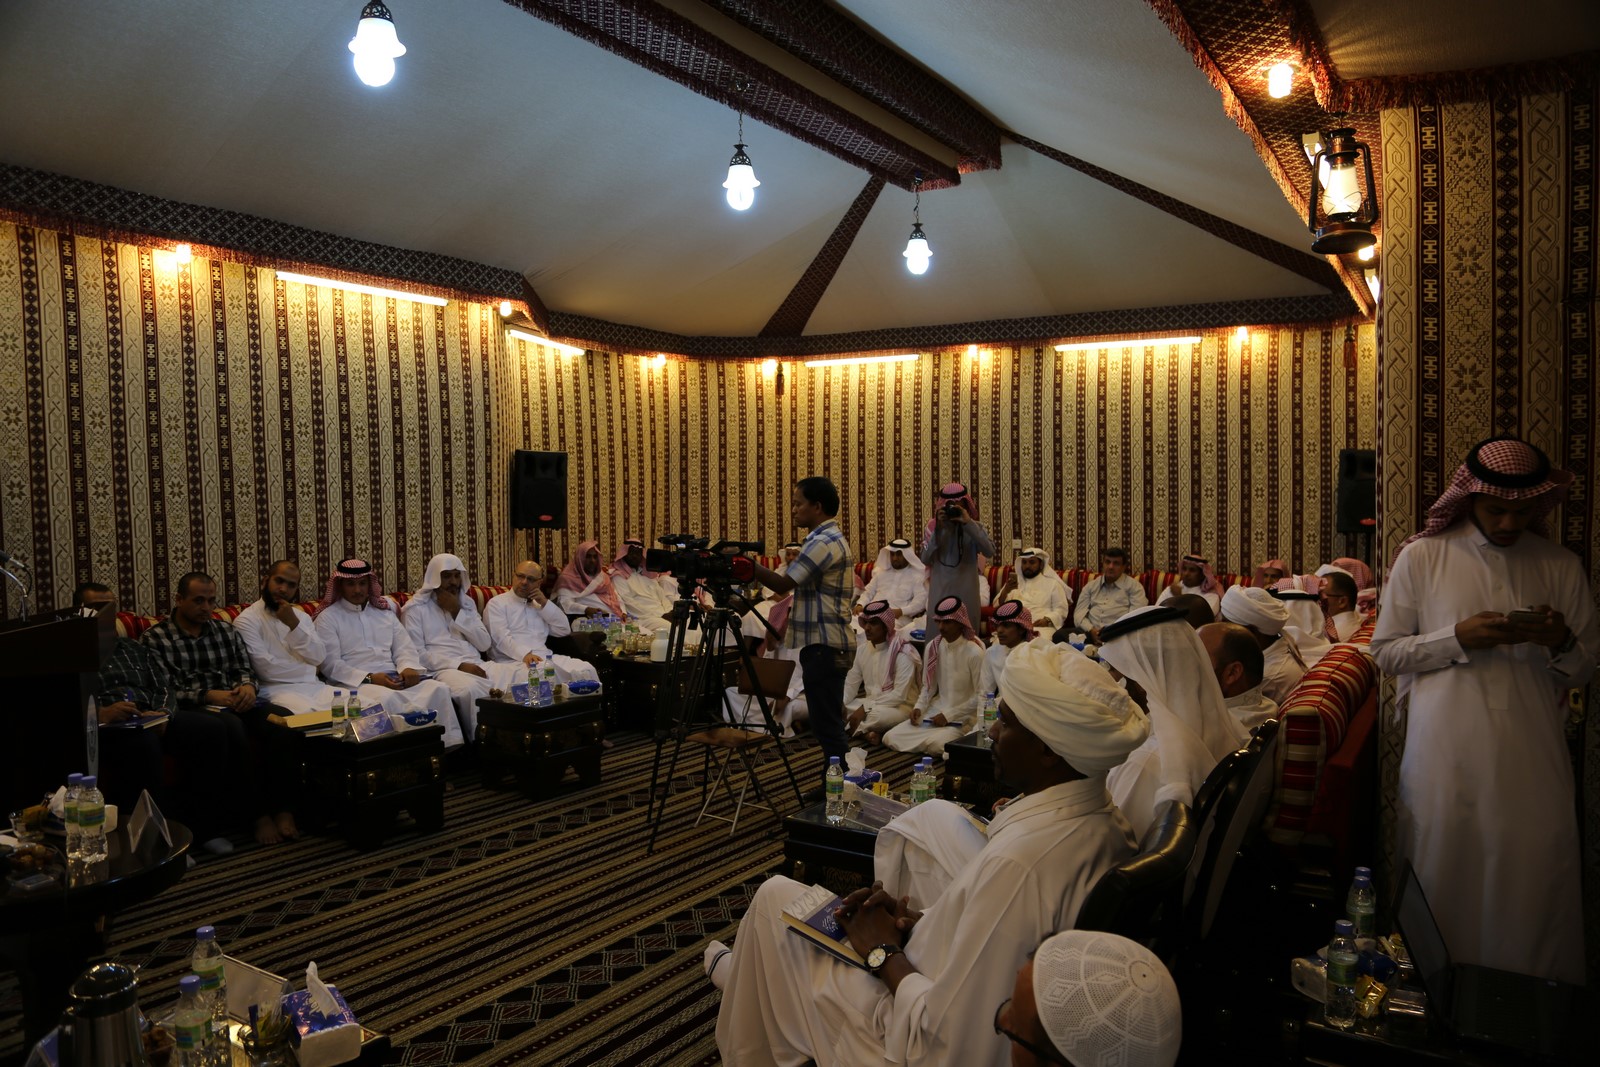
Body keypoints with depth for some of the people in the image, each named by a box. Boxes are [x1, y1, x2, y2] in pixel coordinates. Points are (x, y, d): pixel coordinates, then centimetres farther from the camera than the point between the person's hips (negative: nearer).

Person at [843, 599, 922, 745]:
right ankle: (866, 732, -19)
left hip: (900, 707, -7)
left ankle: (859, 729, -12)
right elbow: (851, 682, 6)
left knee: (877, 715, -40)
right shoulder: (863, 648, 4)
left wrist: (865, 709, -25)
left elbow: (899, 695, -22)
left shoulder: (903, 653, -17)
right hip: (871, 703, 7)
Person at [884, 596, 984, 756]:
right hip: (934, 713, 6)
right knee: (890, 738, -7)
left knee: (935, 745, -33)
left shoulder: (974, 652, -14)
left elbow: (980, 697, -12)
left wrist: (949, 715, -14)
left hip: (962, 717, -6)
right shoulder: (933, 647, 5)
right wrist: (919, 707, -5)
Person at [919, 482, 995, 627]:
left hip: (967, 593, 0)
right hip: (940, 592, 0)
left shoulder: (974, 527, 0)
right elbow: (925, 560, -7)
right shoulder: (932, 527, 2)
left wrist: (968, 523, -20)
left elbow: (989, 551, -17)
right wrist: (938, 529, -15)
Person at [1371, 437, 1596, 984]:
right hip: (1445, 759, -1)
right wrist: (1458, 639, -13)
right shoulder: (1421, 558, 2)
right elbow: (1385, 652, 1)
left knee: (1535, 883, 3)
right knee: (1445, 879, 4)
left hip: (1532, 760, 2)